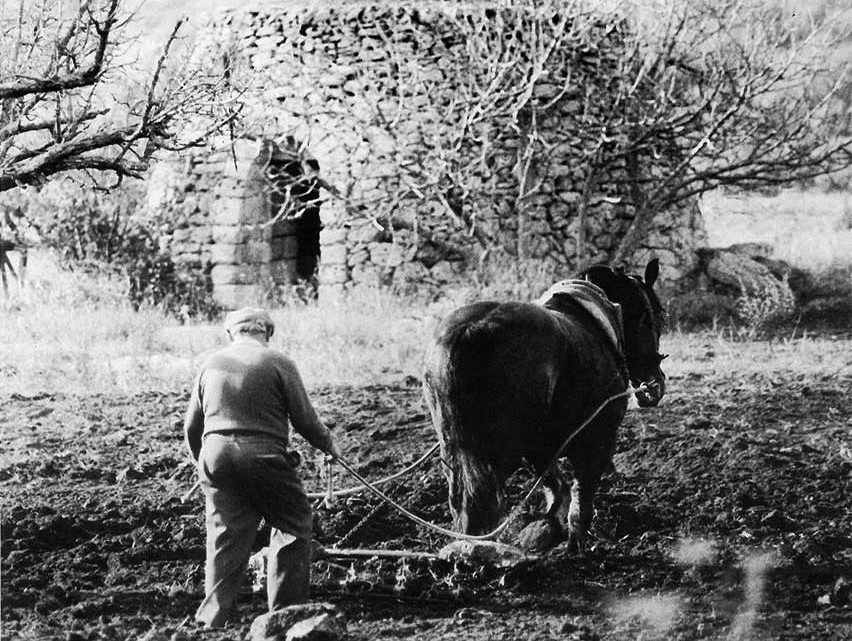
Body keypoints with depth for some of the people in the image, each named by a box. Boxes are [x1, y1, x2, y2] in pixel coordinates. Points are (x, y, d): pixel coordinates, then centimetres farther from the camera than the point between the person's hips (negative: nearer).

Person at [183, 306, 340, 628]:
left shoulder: (212, 364, 11)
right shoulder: (279, 363, -2)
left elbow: (191, 426, 15)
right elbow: (305, 420, -1)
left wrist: (202, 461, 31)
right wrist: (328, 445, 18)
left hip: (215, 457, 4)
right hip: (264, 456, -4)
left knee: (225, 537, 9)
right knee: (293, 527, 13)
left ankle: (212, 618, 3)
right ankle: (286, 609, 12)